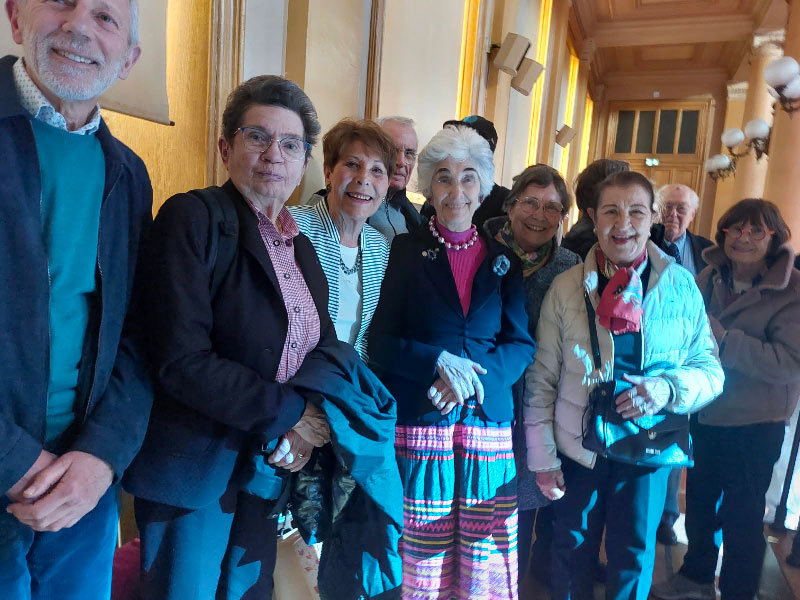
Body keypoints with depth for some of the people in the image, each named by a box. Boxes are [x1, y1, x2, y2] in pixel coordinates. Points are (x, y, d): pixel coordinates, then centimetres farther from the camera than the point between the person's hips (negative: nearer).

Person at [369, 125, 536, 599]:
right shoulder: (406, 251, 3)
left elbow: (521, 343, 4)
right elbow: (381, 340, -1)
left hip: (489, 421, 2)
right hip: (419, 422, -2)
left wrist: (474, 377, -13)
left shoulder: (503, 261, 10)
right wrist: (439, 362, -17)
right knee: (423, 559, 5)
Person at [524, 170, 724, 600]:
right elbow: (541, 379, -5)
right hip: (577, 447, 0)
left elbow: (711, 370, -1)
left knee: (634, 558, 18)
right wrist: (542, 455, -7)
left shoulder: (681, 286, -5)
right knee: (572, 552, 18)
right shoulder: (565, 287, -8)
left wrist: (670, 387, -23)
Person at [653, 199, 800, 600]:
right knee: (699, 500, 20)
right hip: (706, 413, 5)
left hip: (755, 424, -5)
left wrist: (723, 338, -30)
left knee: (741, 514, 9)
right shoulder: (710, 277, -1)